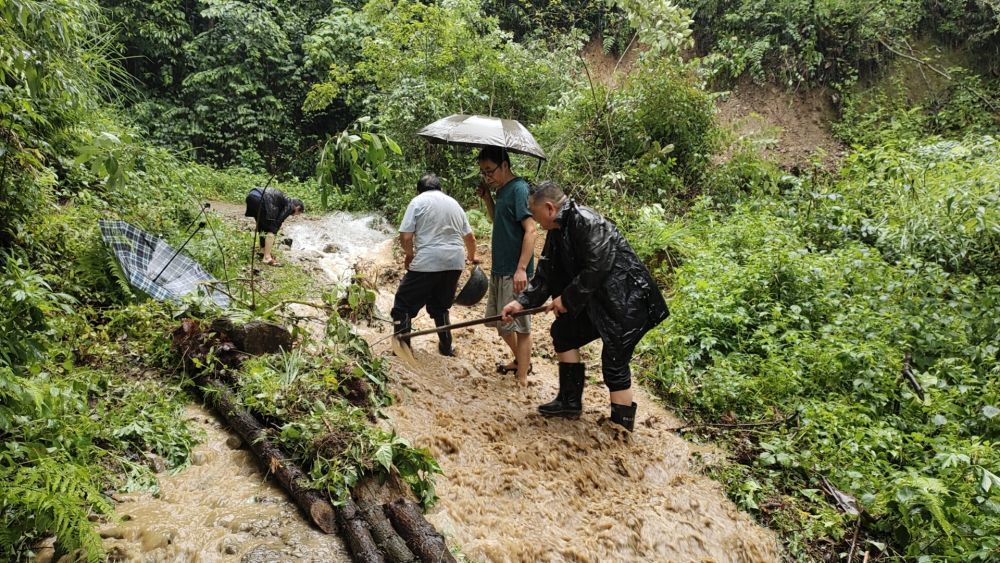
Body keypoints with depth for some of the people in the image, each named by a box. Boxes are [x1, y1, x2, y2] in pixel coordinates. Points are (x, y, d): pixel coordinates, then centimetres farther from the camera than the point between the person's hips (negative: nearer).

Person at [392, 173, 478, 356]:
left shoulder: (418, 201, 2)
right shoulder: (454, 203, 19)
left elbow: (405, 237, -7)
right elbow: (470, 238, 25)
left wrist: (409, 254, 13)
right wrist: (471, 257, 44)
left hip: (427, 263, -5)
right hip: (454, 263, 5)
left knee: (403, 305, 8)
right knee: (440, 306, 24)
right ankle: (446, 347, 27)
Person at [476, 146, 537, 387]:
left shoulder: (518, 189, -15)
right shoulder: (502, 191, 12)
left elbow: (530, 230, -21)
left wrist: (521, 269, -27)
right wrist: (487, 197, 8)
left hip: (514, 273, -10)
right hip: (499, 268, 10)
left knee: (518, 325, -3)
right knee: (498, 319, 20)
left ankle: (522, 380, 5)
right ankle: (520, 361, 38)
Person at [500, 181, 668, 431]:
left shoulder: (587, 222, -21)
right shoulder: (557, 232, 8)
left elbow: (596, 268, -26)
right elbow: (546, 274, 9)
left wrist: (567, 299, -16)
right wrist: (522, 302, -2)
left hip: (626, 301, -10)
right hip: (598, 300, 10)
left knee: (614, 363, -10)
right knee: (563, 331, 15)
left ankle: (622, 427, 1)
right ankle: (570, 401, 24)